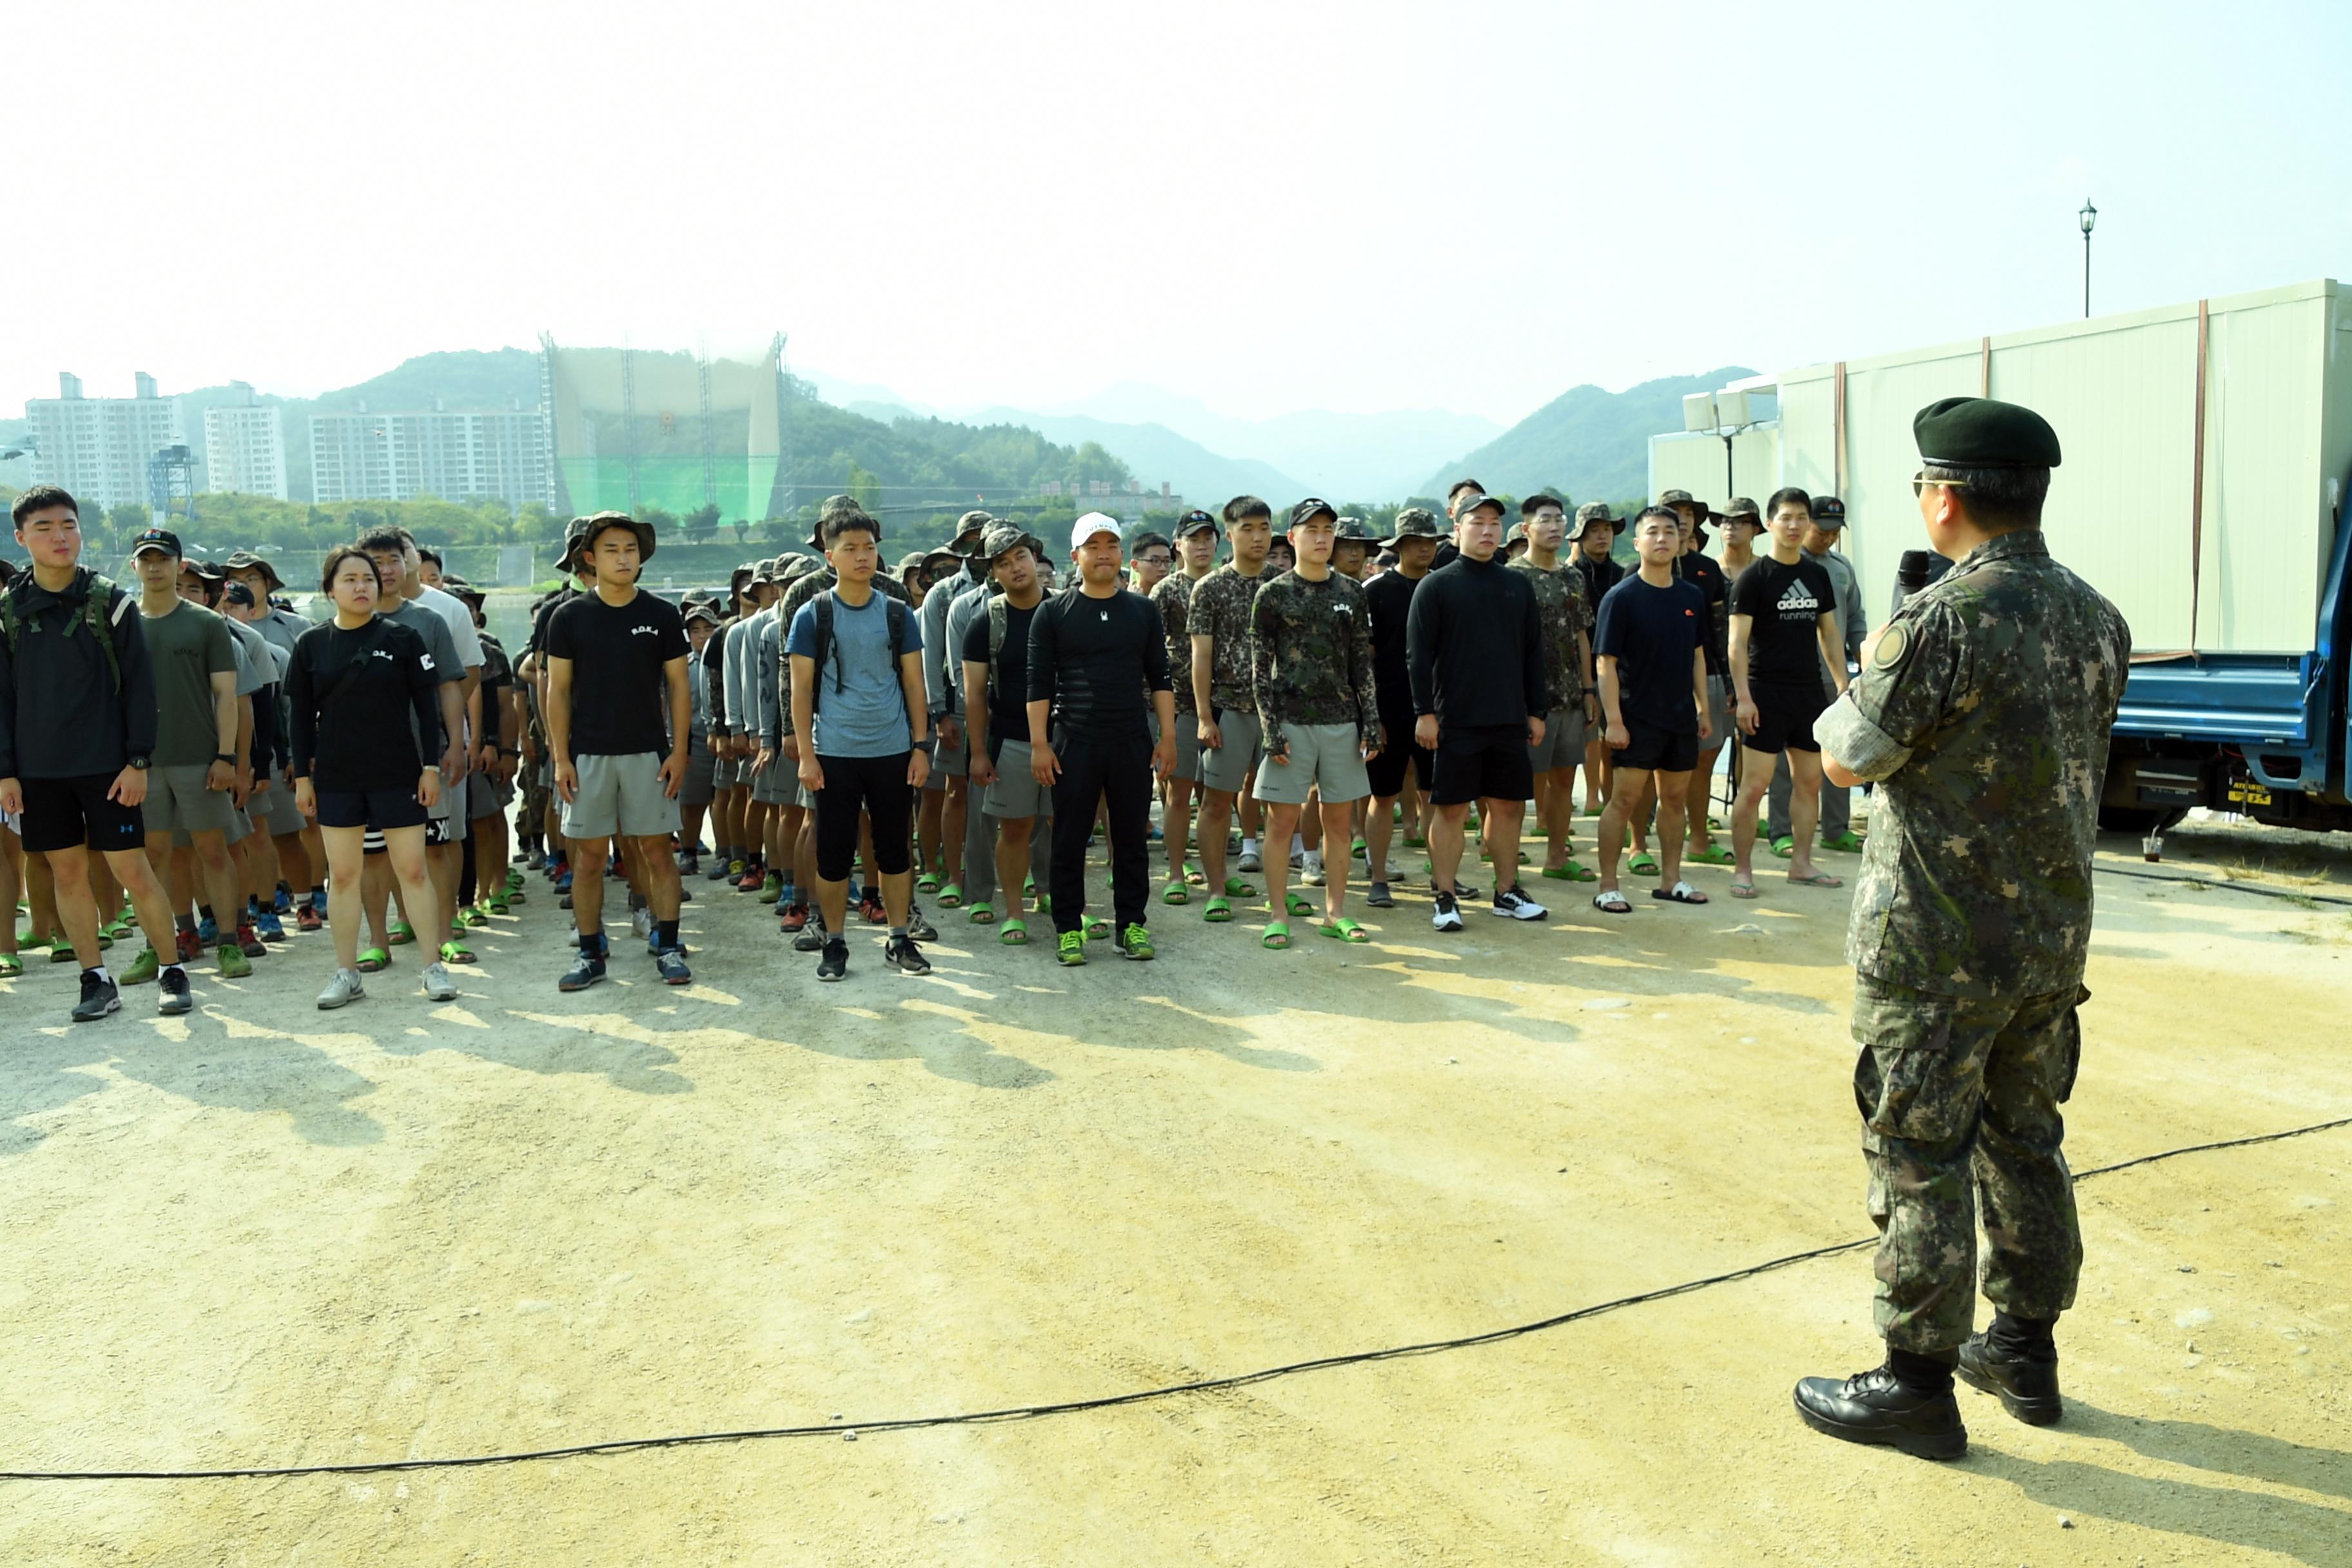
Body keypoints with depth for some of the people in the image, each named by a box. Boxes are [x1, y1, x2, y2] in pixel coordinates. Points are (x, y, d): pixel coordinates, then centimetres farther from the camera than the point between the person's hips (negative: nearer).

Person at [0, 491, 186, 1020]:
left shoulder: (111, 601, -1)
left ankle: (171, 971, 9)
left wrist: (139, 760, -8)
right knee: (66, 872, 7)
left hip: (106, 765, -3)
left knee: (132, 870, -4)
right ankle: (97, 981, 16)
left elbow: (139, 685, -2)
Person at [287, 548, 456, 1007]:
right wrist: (302, 777, 4)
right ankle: (347, 974, 16)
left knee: (413, 870, -1)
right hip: (336, 778, 2)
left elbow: (427, 705, 0)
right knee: (342, 875, 7)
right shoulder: (311, 645, 4)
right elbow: (300, 715, 7)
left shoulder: (402, 638, -1)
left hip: (398, 773, -2)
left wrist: (430, 766, -4)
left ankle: (434, 968, 8)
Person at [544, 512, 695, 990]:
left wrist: (679, 751, -4)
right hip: (588, 754, 1)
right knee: (590, 857, 5)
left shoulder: (662, 616, 1)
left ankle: (668, 948, 10)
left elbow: (678, 686, 3)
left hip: (648, 753, 0)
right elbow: (558, 691, 3)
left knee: (657, 852, 2)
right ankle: (590, 954, 14)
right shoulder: (569, 618, 2)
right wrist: (560, 758, -3)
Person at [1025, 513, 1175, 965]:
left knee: (1132, 838, 7)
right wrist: (1039, 744, -6)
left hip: (1132, 742, 2)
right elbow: (1039, 683, 0)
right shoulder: (1053, 613, 2)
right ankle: (1069, 928, 13)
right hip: (1072, 743, -2)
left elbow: (1160, 678, 10)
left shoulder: (1143, 610, 10)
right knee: (1070, 840, 3)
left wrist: (1167, 736, 4)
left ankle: (1131, 925, 17)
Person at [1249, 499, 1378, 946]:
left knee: (1339, 821, 8)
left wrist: (1371, 724, 4)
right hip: (1291, 722, -3)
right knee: (1282, 821, -1)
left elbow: (1362, 664, 11)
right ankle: (1278, 915, 9)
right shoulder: (1273, 595, 0)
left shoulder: (1351, 594, 9)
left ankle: (1335, 913, 18)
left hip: (1342, 722, 3)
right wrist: (1272, 731, -10)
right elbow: (1260, 670, -2)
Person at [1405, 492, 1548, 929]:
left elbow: (1533, 653, 15)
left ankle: (1507, 893, 22)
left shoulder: (1518, 586, 12)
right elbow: (1418, 655, -5)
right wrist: (1424, 712, -11)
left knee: (1508, 807, 10)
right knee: (1451, 809, 0)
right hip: (1455, 721, -4)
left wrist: (1536, 711, 11)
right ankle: (1446, 899, 8)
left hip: (1510, 720, 5)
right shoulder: (1436, 586, -2)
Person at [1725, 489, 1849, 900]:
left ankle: (1801, 865, 21)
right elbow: (1737, 642, -9)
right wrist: (1744, 698, -16)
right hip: (1767, 696, -6)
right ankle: (1742, 870, 1)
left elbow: (1830, 636, 17)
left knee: (1810, 782, 10)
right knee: (1754, 786, -6)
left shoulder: (1818, 576, 12)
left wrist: (1844, 686, 10)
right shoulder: (1753, 578, -5)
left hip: (1809, 694, 6)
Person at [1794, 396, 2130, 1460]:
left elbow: (1847, 760, -11)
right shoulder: (2097, 618, 4)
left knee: (1919, 1164, 3)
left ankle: (1917, 1386, 13)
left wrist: (1852, 698, 10)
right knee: (2026, 1145, 19)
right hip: (2053, 940, 8)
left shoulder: (1939, 621, -21)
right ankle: (2025, 1351, 33)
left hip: (1937, 950, -8)